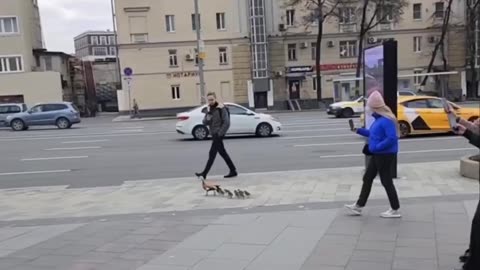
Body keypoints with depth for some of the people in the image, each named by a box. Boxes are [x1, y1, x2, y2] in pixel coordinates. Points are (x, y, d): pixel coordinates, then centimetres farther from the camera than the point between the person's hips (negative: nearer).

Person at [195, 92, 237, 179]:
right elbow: (204, 122, 8)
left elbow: (226, 123, -16)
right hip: (214, 134, 9)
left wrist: (220, 134, -18)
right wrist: (207, 118, -14)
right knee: (223, 153, 11)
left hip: (218, 135, -8)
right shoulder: (210, 109, 13)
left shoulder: (221, 108, -11)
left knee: (212, 153, -7)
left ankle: (204, 173, -3)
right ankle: (233, 171, 18)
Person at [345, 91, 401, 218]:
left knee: (386, 181, 1)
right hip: (377, 155, 10)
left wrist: (375, 147, -23)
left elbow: (392, 138, -28)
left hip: (385, 155, -10)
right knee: (367, 178, 14)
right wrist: (359, 130, 18)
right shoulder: (379, 118, 9)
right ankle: (358, 206, 23)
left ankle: (395, 210, 15)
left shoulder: (387, 120, -22)